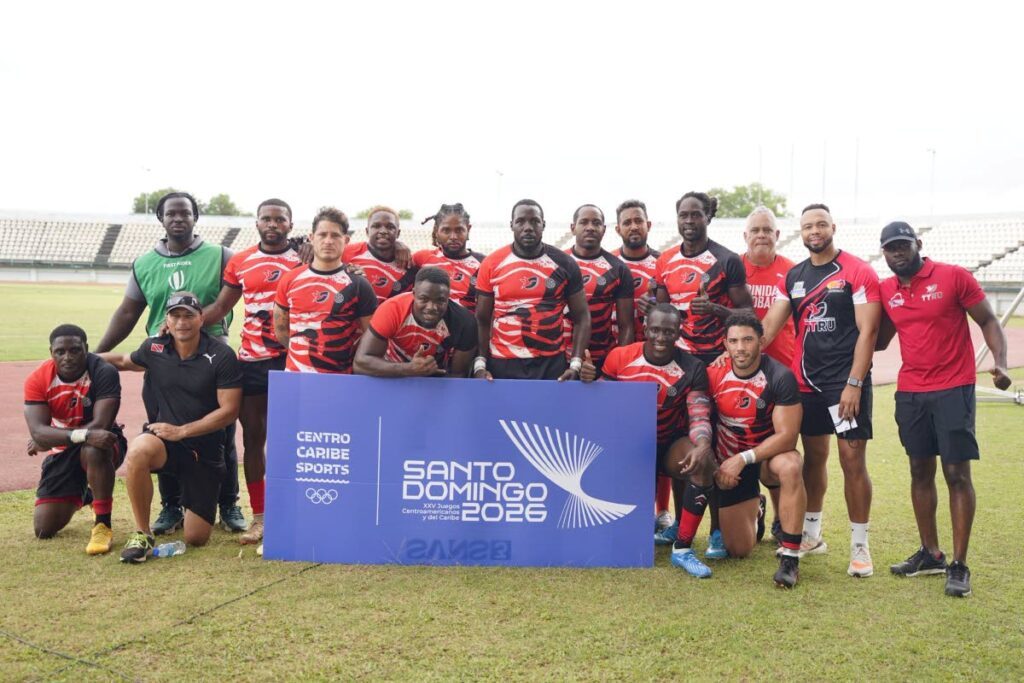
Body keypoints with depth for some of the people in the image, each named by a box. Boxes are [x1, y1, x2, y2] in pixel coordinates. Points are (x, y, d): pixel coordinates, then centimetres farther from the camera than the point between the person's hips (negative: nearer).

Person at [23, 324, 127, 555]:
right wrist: (83, 435, -42)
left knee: (93, 451, -42)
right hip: (64, 451, 4)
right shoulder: (37, 380, -13)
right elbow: (38, 432, -24)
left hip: (99, 444, -4)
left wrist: (47, 440, -20)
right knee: (44, 529, 1)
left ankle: (103, 525, -25)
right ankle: (79, 496, 36)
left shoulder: (104, 373, -24)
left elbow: (100, 425, -31)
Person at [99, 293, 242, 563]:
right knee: (138, 450, -38)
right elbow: (124, 361, 22)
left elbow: (229, 411, -14)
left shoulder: (222, 356, -13)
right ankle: (142, 534, -18)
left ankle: (194, 503, 39)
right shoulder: (154, 348, -1)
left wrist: (181, 431, -17)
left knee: (196, 538, 0)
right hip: (164, 439, 2)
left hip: (206, 449, -2)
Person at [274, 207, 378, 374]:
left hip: (340, 379, -2)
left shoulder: (358, 285, -4)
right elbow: (280, 329, 13)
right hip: (295, 375, 3)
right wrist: (302, 352, 6)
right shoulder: (290, 279, 4)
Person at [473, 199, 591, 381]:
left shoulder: (564, 264, 0)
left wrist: (576, 365, -7)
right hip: (502, 364, 0)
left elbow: (581, 317, 3)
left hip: (552, 364, 0)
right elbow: (482, 320, 4)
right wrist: (480, 365, -6)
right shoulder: (491, 264, 0)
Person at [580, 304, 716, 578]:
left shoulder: (692, 369, -12)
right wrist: (590, 380, -21)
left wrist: (702, 446, -40)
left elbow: (700, 417, -18)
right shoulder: (620, 357, -9)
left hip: (671, 445, -1)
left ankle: (683, 548, -17)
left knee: (704, 463, -31)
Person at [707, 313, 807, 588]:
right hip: (729, 464, 3)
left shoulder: (780, 377, -20)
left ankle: (790, 557, -27)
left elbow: (787, 435, -23)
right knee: (738, 550, 2)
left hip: (769, 454, -2)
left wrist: (744, 458, -29)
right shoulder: (714, 374, -11)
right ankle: (753, 511, 38)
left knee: (789, 466, -40)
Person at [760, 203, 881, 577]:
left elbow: (867, 332, -11)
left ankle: (860, 546, 7)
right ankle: (811, 534, 27)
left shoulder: (858, 272, -6)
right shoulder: (793, 276, 9)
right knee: (813, 457, 14)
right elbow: (769, 326, 7)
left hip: (846, 381, -5)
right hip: (805, 381, 5)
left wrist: (853, 384, -16)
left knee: (852, 460, -5)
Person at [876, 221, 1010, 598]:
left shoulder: (953, 276, -6)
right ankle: (930, 553, 23)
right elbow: (880, 340, 16)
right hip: (909, 393, 5)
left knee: (957, 473, -4)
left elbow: (988, 321, -3)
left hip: (953, 389, -4)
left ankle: (959, 566, 4)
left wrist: (1000, 363, -17)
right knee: (920, 471, 10)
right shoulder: (885, 291, 6)